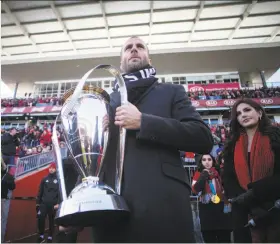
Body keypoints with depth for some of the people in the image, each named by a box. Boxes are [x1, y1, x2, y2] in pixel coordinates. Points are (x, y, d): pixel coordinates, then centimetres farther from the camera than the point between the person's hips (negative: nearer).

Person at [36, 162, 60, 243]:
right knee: (40, 218, -7)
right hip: (44, 203, 2)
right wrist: (38, 202, 9)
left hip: (53, 204, -2)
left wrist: (58, 203, -13)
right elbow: (40, 191, 12)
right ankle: (41, 235, 12)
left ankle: (50, 237, 18)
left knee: (51, 221, 6)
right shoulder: (45, 179, 9)